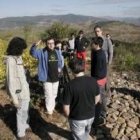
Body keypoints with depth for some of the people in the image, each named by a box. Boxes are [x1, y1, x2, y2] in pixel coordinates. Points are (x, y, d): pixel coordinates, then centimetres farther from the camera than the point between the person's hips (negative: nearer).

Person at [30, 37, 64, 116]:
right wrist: (35, 45, -43)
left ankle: (52, 107, 42)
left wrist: (60, 68, 3)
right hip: (47, 78, -5)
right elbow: (32, 53, -26)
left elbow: (61, 61, 19)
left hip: (56, 78, 5)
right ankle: (49, 111, 20)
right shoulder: (42, 52, -11)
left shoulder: (57, 52, 3)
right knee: (49, 95, 2)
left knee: (54, 94, 21)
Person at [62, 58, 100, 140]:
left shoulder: (70, 86, -27)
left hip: (77, 119, -4)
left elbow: (66, 107, -20)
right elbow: (97, 98, 2)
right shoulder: (93, 81, -13)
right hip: (91, 116, 5)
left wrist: (69, 116, 0)